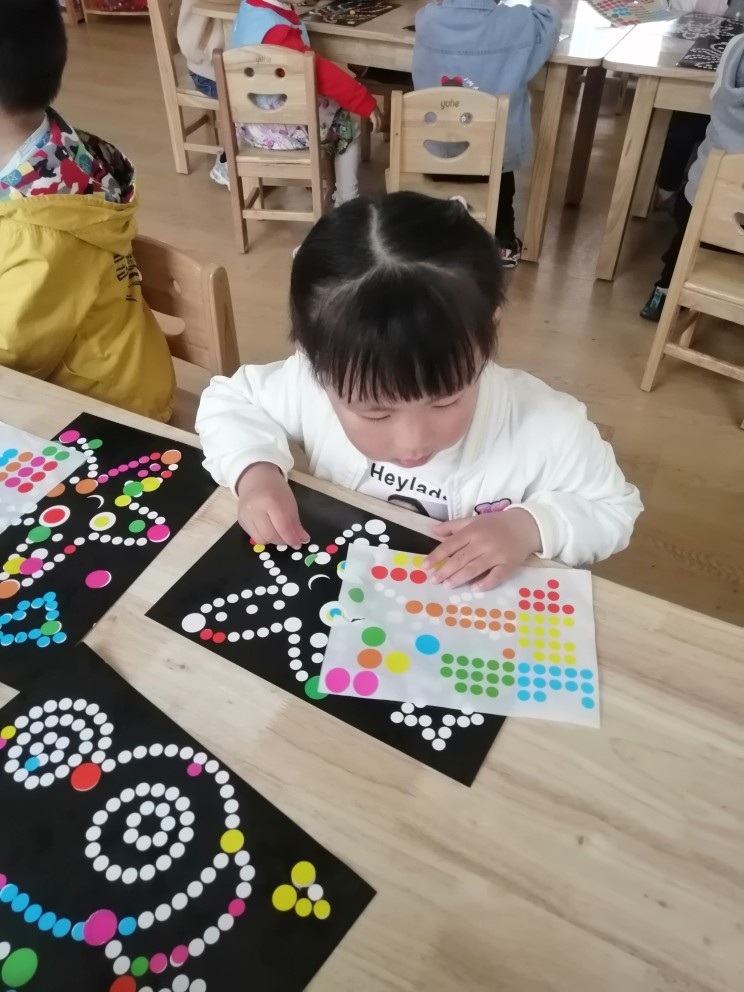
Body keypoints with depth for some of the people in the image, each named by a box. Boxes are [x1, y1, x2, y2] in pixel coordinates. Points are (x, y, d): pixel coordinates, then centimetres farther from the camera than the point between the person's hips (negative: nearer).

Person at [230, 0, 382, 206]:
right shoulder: (274, 29, -29)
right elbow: (320, 72, -31)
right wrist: (366, 102, -28)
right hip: (278, 128, -9)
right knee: (347, 127, 11)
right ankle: (347, 205, 16)